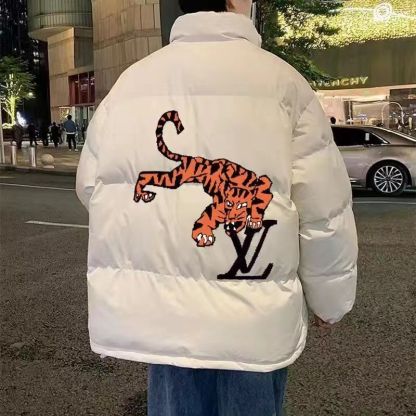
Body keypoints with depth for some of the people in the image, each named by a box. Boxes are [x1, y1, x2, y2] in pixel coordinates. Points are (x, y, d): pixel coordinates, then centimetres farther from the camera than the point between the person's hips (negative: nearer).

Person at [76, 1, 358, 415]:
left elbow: (91, 187, 10)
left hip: (157, 309, 4)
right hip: (253, 314, -3)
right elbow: (324, 211, -9)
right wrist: (329, 300, 5)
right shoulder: (279, 80, -9)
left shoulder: (128, 82, 3)